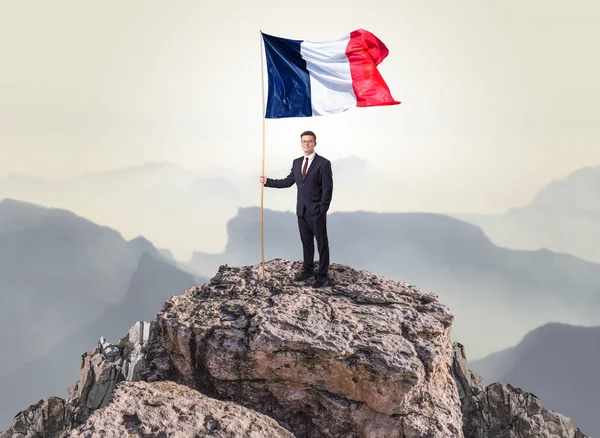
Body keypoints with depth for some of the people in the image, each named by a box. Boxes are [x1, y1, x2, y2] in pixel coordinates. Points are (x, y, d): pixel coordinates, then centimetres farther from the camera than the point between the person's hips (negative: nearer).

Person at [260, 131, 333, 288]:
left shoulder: (324, 163, -10)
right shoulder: (297, 162, 9)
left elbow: (327, 189, -12)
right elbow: (288, 182, 13)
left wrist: (322, 210, -16)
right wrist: (268, 181, 10)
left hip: (317, 211, -6)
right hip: (302, 210, 6)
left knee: (321, 243, 4)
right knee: (306, 242, 15)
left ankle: (322, 275, 11)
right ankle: (308, 270, 27)